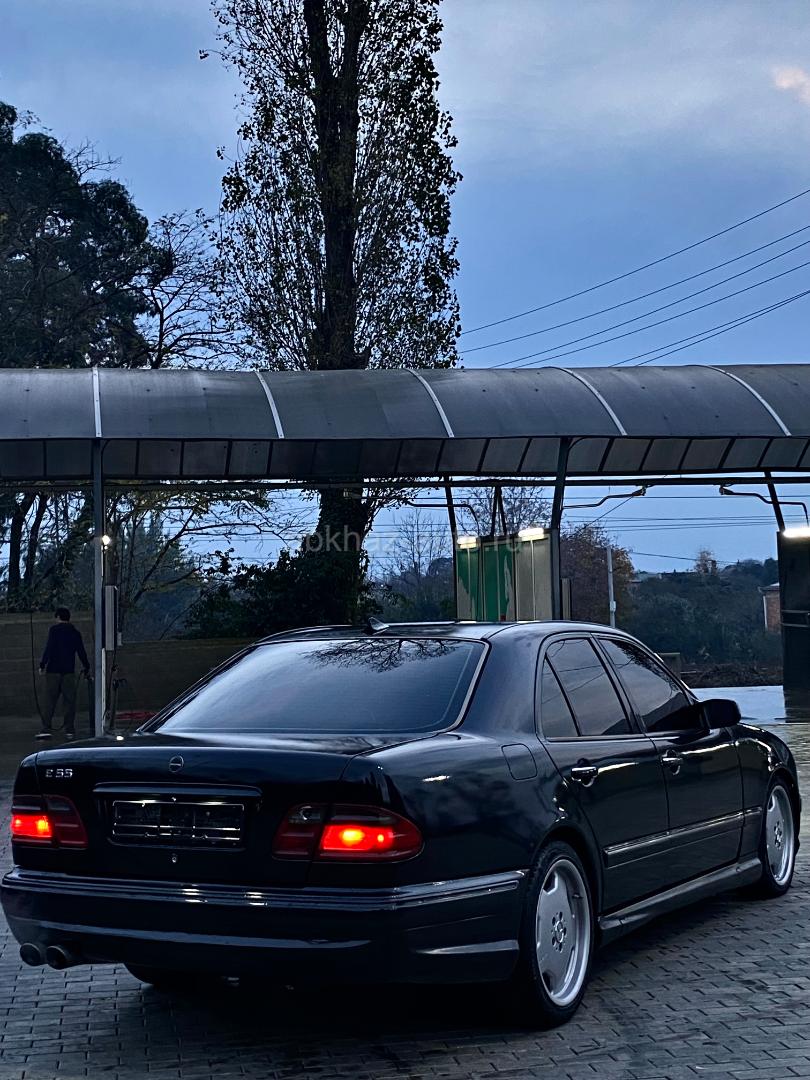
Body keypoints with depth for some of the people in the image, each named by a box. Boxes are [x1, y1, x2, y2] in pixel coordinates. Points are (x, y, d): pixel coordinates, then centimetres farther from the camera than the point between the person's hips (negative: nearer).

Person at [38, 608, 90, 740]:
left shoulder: (54, 630, -2)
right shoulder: (75, 632, 10)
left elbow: (49, 648, -12)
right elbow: (81, 652, 13)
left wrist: (43, 664, -10)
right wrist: (86, 668, 22)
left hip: (53, 670, -3)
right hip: (69, 671, 3)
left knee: (51, 701, 0)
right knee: (69, 701, 6)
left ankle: (46, 729, -6)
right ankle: (69, 730, 4)